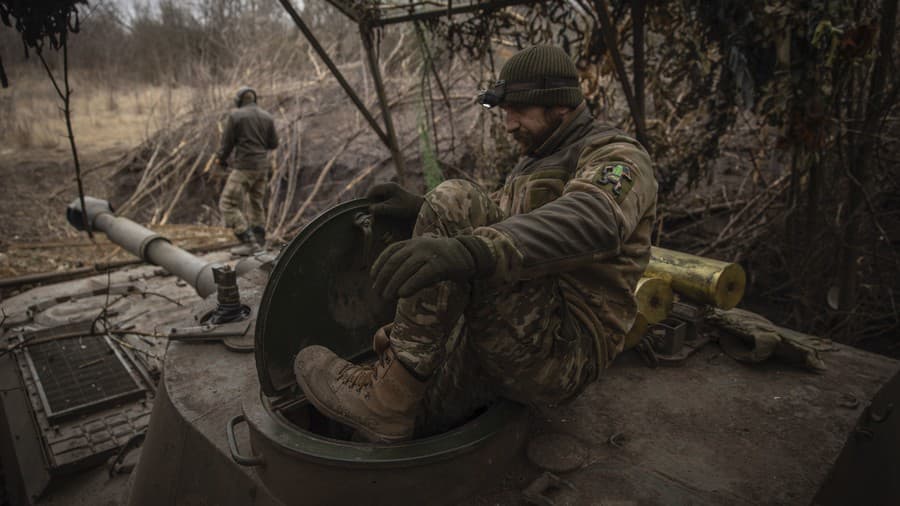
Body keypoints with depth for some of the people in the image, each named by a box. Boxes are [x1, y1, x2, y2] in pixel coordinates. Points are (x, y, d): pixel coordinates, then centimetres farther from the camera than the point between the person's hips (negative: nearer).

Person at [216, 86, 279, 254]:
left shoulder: (235, 116, -8)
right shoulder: (267, 117, 6)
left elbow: (227, 142, -6)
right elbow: (273, 143, 9)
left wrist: (222, 158, 13)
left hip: (244, 167, -7)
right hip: (262, 166, 7)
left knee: (228, 204, -3)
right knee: (256, 202, 21)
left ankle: (249, 242, -12)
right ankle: (259, 240, 28)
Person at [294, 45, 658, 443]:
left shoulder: (618, 158, -7)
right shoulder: (535, 163, 23)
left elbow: (590, 223, -31)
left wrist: (471, 252, -49)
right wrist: (420, 208, 9)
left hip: (562, 351, -8)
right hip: (505, 345, 8)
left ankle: (389, 393, -22)